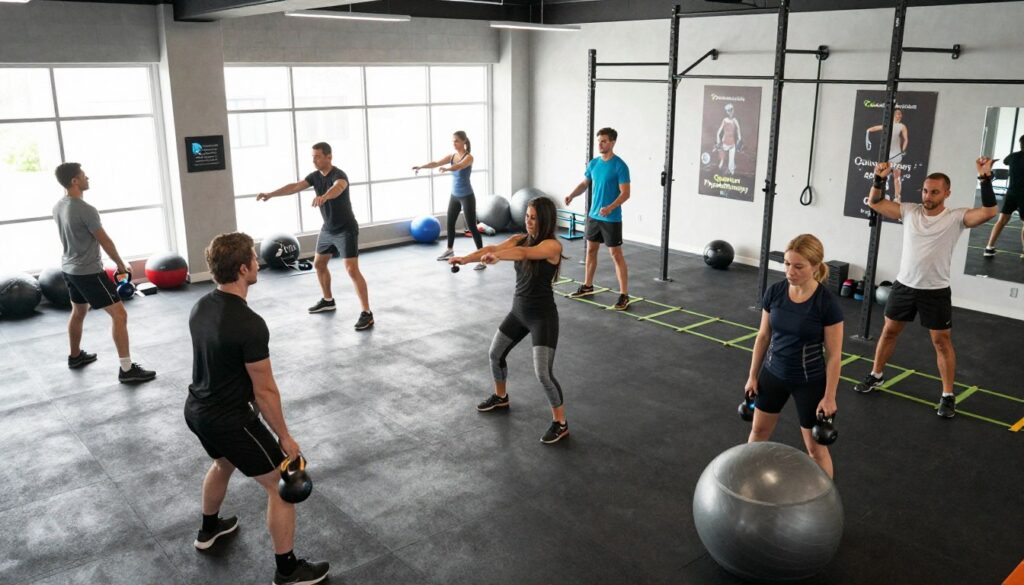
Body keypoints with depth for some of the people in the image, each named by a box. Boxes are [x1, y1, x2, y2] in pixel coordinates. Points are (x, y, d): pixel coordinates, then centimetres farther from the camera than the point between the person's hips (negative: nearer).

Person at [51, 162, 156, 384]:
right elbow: (105, 242, -14)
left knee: (78, 312, 28)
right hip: (89, 272, -10)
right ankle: (127, 369, -11)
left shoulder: (58, 207, 5)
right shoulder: (85, 210, -23)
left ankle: (75, 356, 44)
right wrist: (121, 265, -1)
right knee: (119, 314, -9)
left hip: (69, 268, 10)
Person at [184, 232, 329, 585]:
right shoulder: (250, 325, -28)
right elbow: (264, 390, -21)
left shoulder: (201, 307, 0)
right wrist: (284, 437, -9)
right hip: (227, 419, -9)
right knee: (282, 486, 4)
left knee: (224, 464, 37)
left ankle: (209, 530, 57)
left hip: (196, 409, 10)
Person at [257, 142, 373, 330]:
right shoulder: (315, 176, 2)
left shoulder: (339, 175, -24)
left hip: (346, 230, -9)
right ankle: (328, 300, 39)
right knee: (318, 264, 19)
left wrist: (324, 196, -68)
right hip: (328, 228, 9)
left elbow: (338, 188, -47)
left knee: (352, 269, -16)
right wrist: (270, 194, -13)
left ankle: (367, 313, -14)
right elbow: (295, 186, -1)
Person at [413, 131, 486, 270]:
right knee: (450, 223, 20)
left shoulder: (469, 157, -15)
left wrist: (446, 168, -55)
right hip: (454, 195, 8)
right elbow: (436, 163, -6)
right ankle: (450, 250, 41)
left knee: (472, 227, -9)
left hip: (467, 196, -8)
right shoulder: (451, 156, 6)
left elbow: (458, 166, -35)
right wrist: (421, 166, -23)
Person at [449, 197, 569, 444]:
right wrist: (466, 258, -32)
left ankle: (561, 424, 6)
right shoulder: (519, 238, 2)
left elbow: (524, 253, -38)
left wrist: (496, 256, -56)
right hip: (518, 310, 8)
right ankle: (500, 397, 48)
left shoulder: (552, 245, -18)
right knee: (496, 354, 22)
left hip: (543, 315, -8)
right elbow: (493, 248, -14)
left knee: (544, 373, -12)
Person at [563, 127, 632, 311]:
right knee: (591, 250, 16)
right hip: (593, 215, 7)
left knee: (616, 255, -6)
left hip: (611, 218, -7)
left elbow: (625, 193, -16)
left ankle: (624, 295, -2)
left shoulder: (620, 166, -14)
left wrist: (610, 208, -31)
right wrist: (572, 195, -5)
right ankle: (587, 286, 31)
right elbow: (584, 184, 15)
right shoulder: (594, 163, 6)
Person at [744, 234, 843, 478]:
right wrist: (753, 375, 6)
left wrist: (829, 396, -12)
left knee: (815, 446, 8)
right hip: (773, 373, 5)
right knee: (759, 430, 20)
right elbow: (763, 336, 3)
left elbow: (834, 355, -14)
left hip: (809, 381, -5)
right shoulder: (774, 291, -9)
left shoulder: (827, 303, -21)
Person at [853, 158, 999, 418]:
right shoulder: (909, 211, -1)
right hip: (904, 285, 3)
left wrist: (985, 178, -29)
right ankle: (876, 375, 34)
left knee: (941, 341, 4)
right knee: (889, 330, 15)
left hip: (935, 291, -3)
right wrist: (880, 178, -12)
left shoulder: (956, 217, -10)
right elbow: (874, 202, 3)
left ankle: (948, 396, 13)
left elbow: (989, 211, -24)